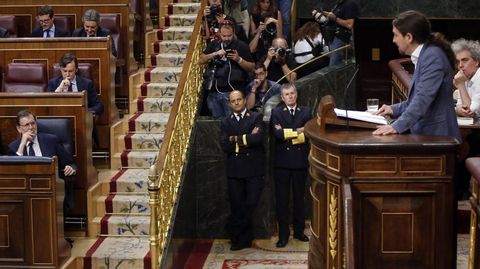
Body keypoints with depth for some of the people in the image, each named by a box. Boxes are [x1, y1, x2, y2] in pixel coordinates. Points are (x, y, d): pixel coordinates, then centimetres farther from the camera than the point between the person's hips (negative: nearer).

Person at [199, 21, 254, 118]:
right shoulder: (214, 44, 12)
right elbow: (201, 60, 5)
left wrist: (239, 60, -17)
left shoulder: (241, 46, -1)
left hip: (232, 92, -4)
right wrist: (215, 54, -10)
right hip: (214, 91, 4)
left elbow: (252, 68, 0)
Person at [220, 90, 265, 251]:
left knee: (251, 204, -5)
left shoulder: (256, 117, 4)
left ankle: (234, 231, 13)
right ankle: (244, 238, 16)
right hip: (234, 170, 2)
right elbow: (224, 145, -3)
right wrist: (247, 139, -11)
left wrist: (236, 139, -8)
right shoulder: (226, 122, 11)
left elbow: (258, 138, -14)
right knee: (236, 206, 3)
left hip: (254, 168, -2)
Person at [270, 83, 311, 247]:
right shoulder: (276, 113, 4)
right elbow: (277, 134, -12)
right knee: (282, 198, 0)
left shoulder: (306, 112, 8)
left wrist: (287, 133, -11)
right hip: (282, 161, -1)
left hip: (300, 160, 1)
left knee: (299, 197, 10)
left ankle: (299, 230, 21)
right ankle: (283, 234, 5)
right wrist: (298, 132, -11)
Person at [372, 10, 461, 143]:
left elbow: (424, 97, -24)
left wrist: (397, 126, -29)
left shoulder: (433, 56, -14)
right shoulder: (424, 55, 15)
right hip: (425, 134, 8)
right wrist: (395, 109, 15)